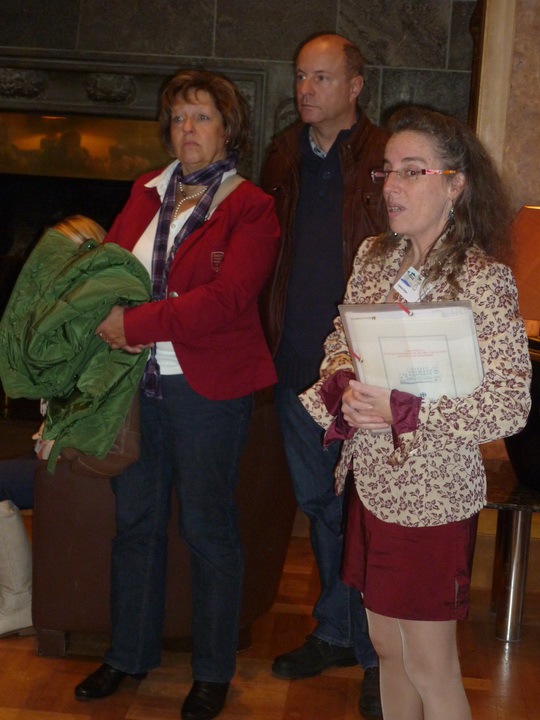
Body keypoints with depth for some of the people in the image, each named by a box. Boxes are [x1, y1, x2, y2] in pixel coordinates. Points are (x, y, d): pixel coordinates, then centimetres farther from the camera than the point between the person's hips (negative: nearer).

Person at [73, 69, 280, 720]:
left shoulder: (251, 209, -6)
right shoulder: (146, 193, 12)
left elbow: (225, 299, -18)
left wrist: (138, 323, -21)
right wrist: (114, 321, -9)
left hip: (207, 386, -5)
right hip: (138, 380, 6)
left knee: (207, 526, 5)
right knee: (135, 518, 14)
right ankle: (129, 653, 32)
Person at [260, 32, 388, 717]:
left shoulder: (384, 160, -9)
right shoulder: (285, 155, 10)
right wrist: (270, 340, 10)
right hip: (296, 363, 6)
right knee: (318, 503, 17)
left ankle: (376, 653, 18)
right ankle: (334, 631, 34)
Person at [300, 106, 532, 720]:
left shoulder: (485, 278, -16)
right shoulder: (374, 256, 4)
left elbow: (511, 404, -19)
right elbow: (339, 345, 13)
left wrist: (402, 410, -25)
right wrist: (343, 392, -9)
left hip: (432, 496, -6)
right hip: (371, 483, 6)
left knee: (429, 666, 7)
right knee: (387, 645, 20)